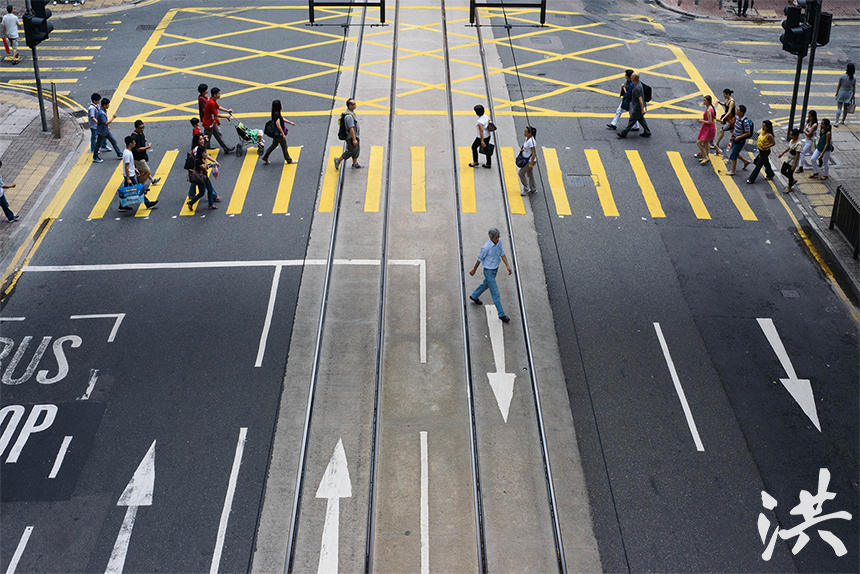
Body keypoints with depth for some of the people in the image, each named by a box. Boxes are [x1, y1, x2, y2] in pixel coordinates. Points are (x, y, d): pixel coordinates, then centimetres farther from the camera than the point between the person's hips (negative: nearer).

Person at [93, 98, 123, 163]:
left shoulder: (104, 110, 0)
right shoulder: (101, 113, -32)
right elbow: (106, 123, -33)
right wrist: (113, 118, -27)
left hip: (106, 130, 9)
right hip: (101, 131, -9)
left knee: (113, 141, 14)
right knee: (99, 144, 8)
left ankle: (119, 155, 24)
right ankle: (95, 157, 25)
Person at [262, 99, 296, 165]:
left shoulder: (276, 113, 4)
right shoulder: (277, 114, -26)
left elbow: (282, 119, 20)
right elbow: (278, 125, -27)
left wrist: (290, 122, 23)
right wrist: (283, 134, -22)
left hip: (275, 134, 10)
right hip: (279, 134, -10)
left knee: (274, 145, 20)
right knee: (284, 147, 7)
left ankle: (265, 158, 21)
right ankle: (289, 160, 23)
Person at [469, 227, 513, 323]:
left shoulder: (499, 242, -10)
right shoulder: (486, 247, -30)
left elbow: (502, 254, 3)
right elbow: (480, 259, -16)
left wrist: (508, 266, -4)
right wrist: (473, 270, -3)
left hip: (495, 268, 8)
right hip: (489, 271, -8)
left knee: (486, 284, 31)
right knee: (495, 293, 0)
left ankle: (474, 296, 57)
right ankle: (501, 314, 9)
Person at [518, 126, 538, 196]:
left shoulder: (531, 141, -30)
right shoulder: (527, 138, -2)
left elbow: (534, 154, -26)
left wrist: (531, 164, -22)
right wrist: (522, 149, -1)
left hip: (530, 160, -10)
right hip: (527, 159, 10)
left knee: (521, 173, 1)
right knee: (529, 173, 21)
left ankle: (526, 189, 16)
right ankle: (533, 189, 36)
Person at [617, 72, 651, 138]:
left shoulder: (637, 88, -30)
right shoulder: (639, 83, 2)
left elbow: (640, 99, -28)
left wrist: (642, 109, -25)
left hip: (637, 107, -10)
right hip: (637, 106, 10)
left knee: (632, 120, 2)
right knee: (641, 119, 19)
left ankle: (624, 133, 12)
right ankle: (647, 133, 25)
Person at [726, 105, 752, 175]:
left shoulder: (745, 121, -26)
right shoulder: (737, 118, 0)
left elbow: (748, 133, -21)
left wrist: (739, 137, -25)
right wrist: (732, 136, 18)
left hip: (740, 141, -9)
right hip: (735, 139, 9)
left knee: (733, 155, 0)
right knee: (735, 153, 23)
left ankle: (732, 171, 13)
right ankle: (745, 161, 44)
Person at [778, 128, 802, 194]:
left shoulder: (798, 144, -27)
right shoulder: (792, 140, -1)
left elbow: (797, 155, -25)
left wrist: (794, 164, -23)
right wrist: (782, 154, 16)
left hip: (793, 161, -9)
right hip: (788, 159, 9)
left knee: (790, 174, 7)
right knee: (782, 171, 17)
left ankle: (789, 188, 28)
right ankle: (792, 180, 38)